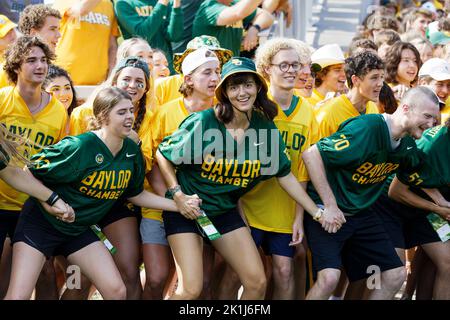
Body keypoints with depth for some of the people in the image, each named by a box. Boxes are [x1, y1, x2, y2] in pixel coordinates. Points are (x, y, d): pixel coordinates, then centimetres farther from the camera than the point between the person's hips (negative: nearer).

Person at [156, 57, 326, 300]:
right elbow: (162, 154, -7)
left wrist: (317, 212, 0)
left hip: (226, 211, 5)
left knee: (257, 283, 0)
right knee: (191, 289, -14)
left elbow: (285, 175, 3)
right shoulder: (203, 122, -20)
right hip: (186, 208, -5)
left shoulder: (265, 128, -6)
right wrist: (177, 194, -15)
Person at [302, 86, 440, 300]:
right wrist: (330, 206, -24)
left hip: (361, 214, 8)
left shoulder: (407, 144, 3)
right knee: (329, 277, -26)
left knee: (395, 274, 5)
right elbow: (311, 154, -25)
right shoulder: (367, 129, -24)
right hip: (327, 211, -8)